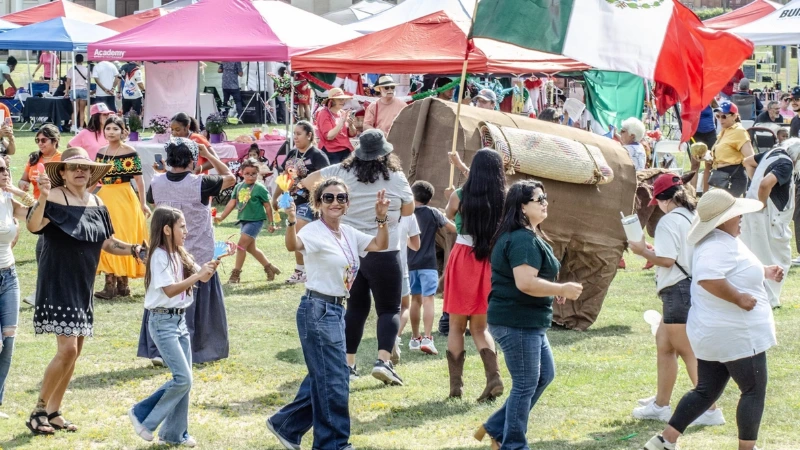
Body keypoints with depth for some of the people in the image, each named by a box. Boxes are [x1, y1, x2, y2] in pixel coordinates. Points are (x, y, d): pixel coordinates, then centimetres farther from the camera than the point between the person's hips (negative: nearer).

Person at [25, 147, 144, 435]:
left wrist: (132, 249, 2)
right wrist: (42, 198, -45)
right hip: (58, 285, -8)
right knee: (67, 349, -14)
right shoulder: (55, 198, -13)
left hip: (83, 287, 8)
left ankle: (53, 412, 21)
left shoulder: (96, 203, 8)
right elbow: (33, 226, -30)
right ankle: (39, 411, -2)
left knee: (74, 352, 10)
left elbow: (107, 243, 17)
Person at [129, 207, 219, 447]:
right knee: (183, 379, -13)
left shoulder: (180, 255, 10)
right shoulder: (160, 256, -15)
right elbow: (170, 290, -21)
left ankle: (174, 433, 16)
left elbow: (203, 277, 13)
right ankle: (142, 415, 1)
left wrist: (214, 262, -5)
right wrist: (198, 275, -23)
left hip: (181, 319, 8)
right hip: (163, 321, -8)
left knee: (184, 380, 8)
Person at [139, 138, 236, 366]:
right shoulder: (200, 184, -18)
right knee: (197, 304, 7)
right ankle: (200, 350, 12)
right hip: (199, 257, -3)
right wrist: (209, 155, 5)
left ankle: (157, 351, 8)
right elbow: (230, 178, -1)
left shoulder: (157, 183, -7)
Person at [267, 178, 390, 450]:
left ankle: (286, 425, 28)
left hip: (336, 310, 9)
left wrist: (382, 218, -1)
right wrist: (291, 222, -53)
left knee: (322, 378, 15)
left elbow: (380, 245, 14)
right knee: (334, 380, -5)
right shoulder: (315, 231, -14)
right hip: (317, 310, -9)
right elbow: (293, 245, -34)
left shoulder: (349, 233, 9)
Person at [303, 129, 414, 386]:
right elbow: (408, 210, 6)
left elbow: (308, 181, 9)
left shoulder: (343, 172, -2)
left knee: (355, 307, 14)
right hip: (383, 253, -3)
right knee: (389, 309, 4)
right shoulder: (396, 178, -7)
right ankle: (383, 361, -14)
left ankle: (348, 364, 12)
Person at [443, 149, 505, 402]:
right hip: (490, 262, 3)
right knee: (480, 326, 14)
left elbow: (448, 215, 13)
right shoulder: (502, 199, -2)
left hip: (463, 259, -3)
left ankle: (456, 384, 8)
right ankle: (493, 376, -8)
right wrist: (460, 166, 32)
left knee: (456, 326, 10)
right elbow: (484, 186, 19)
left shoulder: (460, 197, -9)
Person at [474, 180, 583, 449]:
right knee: (526, 385, -2)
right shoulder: (523, 240, -20)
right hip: (518, 322, -11)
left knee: (545, 375, 17)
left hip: (528, 322, 11)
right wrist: (562, 290, -20)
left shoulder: (528, 237, 15)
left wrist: (552, 292, 15)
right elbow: (525, 283, -29)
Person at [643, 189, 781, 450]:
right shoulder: (719, 247, -22)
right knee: (754, 391, 3)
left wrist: (764, 272, 17)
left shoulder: (722, 241, 14)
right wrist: (739, 298, -30)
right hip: (736, 335, -11)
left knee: (706, 391, 14)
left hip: (713, 334, 11)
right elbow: (708, 278, -39)